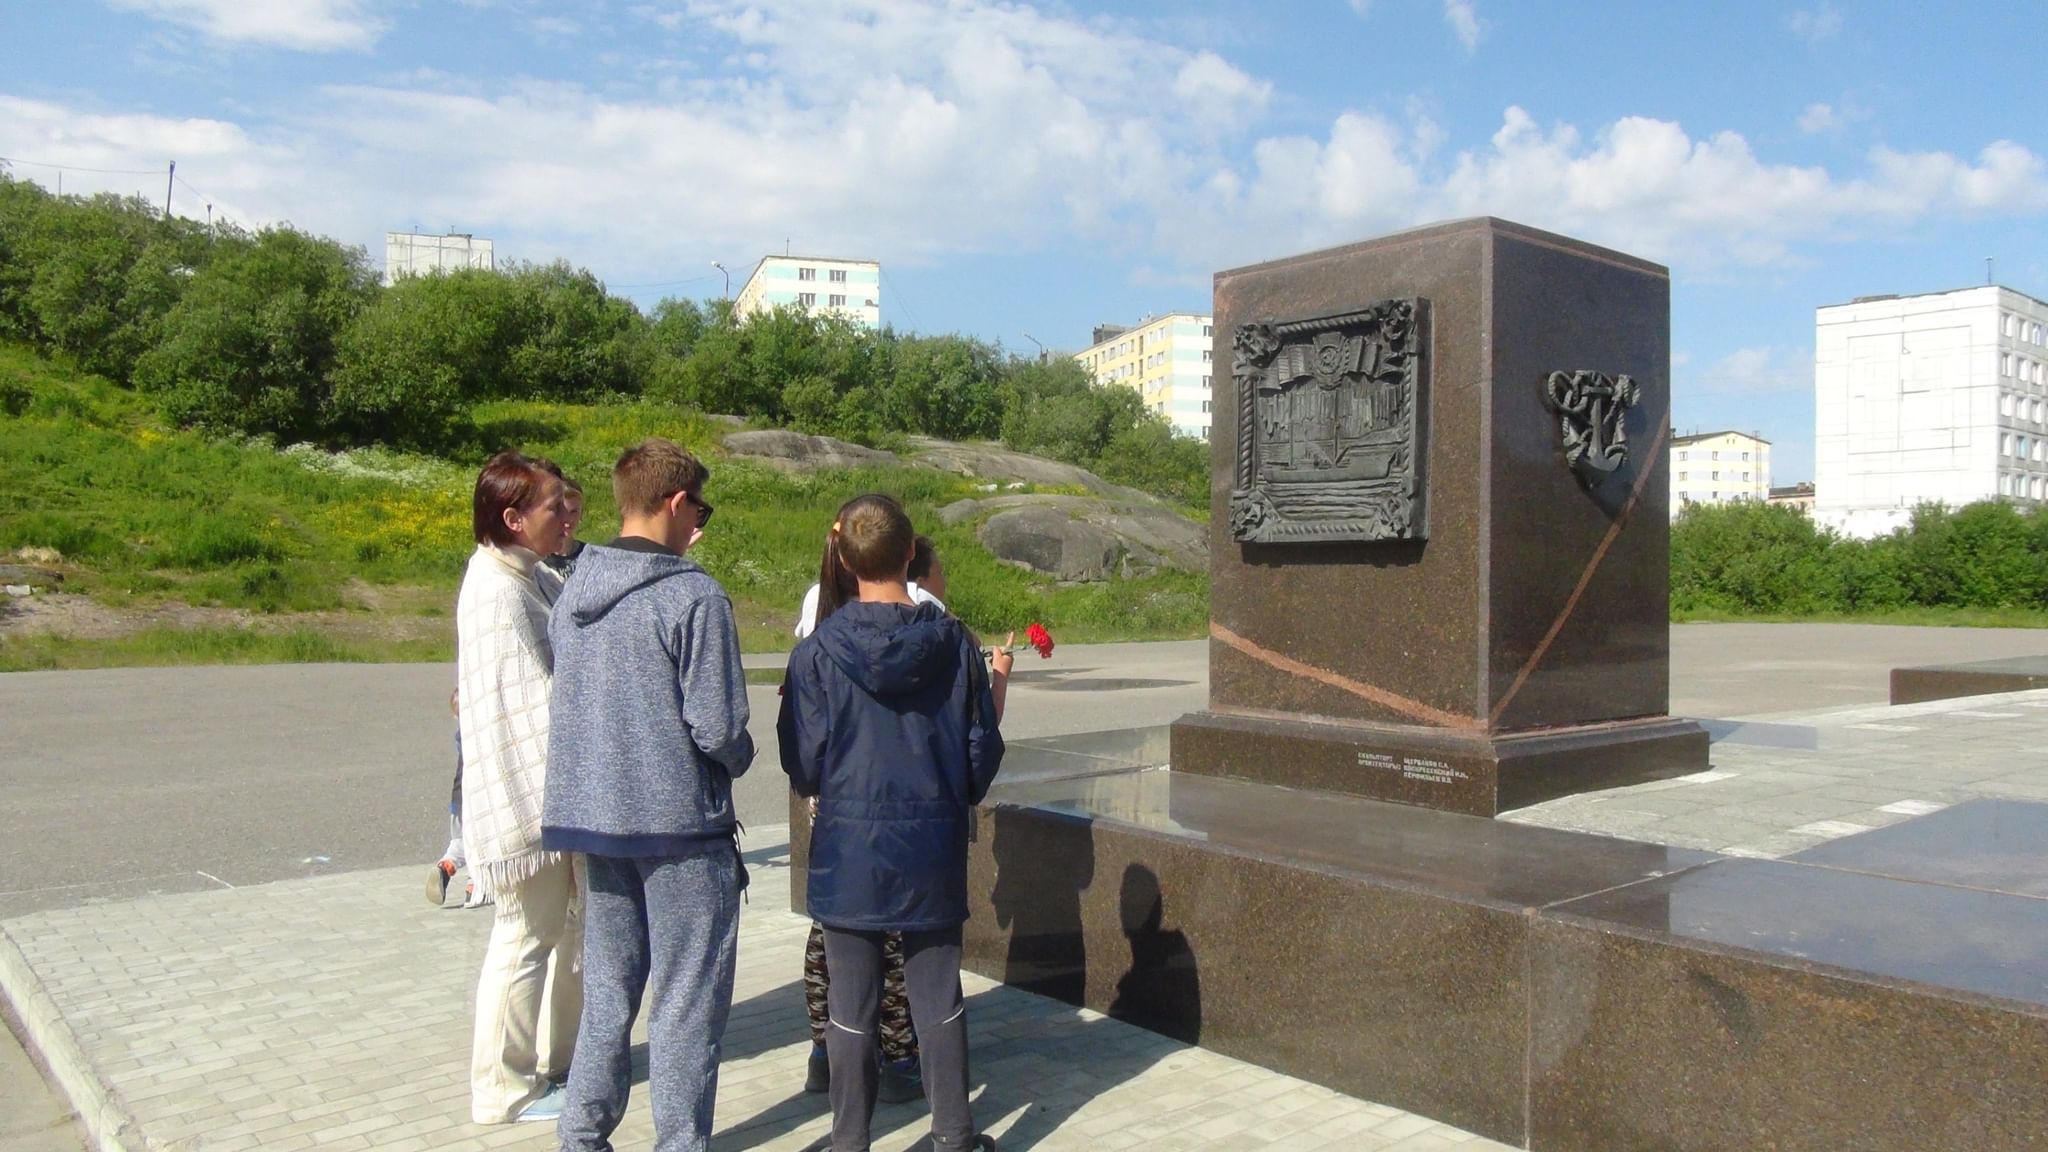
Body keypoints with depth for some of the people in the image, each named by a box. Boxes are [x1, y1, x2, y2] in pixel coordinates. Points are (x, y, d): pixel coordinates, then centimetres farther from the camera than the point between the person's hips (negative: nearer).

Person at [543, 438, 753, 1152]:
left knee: (607, 991, 19)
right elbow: (717, 727, -18)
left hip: (593, 818, 7)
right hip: (680, 823, -7)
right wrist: (740, 757, 3)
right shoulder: (694, 597, -17)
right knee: (685, 1002, 6)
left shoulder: (571, 594, 5)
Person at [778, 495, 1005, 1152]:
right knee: (938, 995, 15)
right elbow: (983, 746, 1)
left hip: (850, 845, -2)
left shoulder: (819, 651, -11)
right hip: (934, 846, 2)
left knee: (853, 1004, 10)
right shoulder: (953, 643, -6)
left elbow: (803, 762, -5)